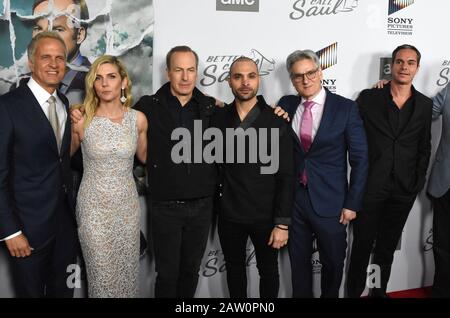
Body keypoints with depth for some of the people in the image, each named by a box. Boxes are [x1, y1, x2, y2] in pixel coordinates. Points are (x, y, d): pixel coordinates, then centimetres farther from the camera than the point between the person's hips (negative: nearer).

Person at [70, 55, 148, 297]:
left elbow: (144, 156, 12)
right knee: (101, 274, 10)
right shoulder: (81, 121, -10)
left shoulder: (138, 119, -4)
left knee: (127, 271, 15)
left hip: (127, 205, 2)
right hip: (94, 207, -2)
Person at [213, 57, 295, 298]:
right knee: (234, 269, 20)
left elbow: (286, 176, -11)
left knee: (268, 270, 17)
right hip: (229, 215, 3)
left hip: (265, 216, -2)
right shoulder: (218, 118, -1)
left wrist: (282, 223, -13)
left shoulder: (277, 121, -10)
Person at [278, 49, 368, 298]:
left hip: (330, 202, -2)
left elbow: (359, 159, -4)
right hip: (293, 198, 2)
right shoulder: (286, 105, 2)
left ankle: (330, 294, 39)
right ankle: (301, 295, 38)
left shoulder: (345, 108, -6)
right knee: (298, 261, 17)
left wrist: (352, 203, -6)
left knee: (333, 262, 15)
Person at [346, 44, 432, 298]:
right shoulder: (368, 98, -3)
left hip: (404, 189, 3)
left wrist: (418, 182, 5)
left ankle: (379, 291, 33)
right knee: (362, 244, 8)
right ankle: (354, 292, 26)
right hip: (370, 185, -2)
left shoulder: (425, 104, 5)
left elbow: (424, 147, 10)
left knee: (388, 246, 16)